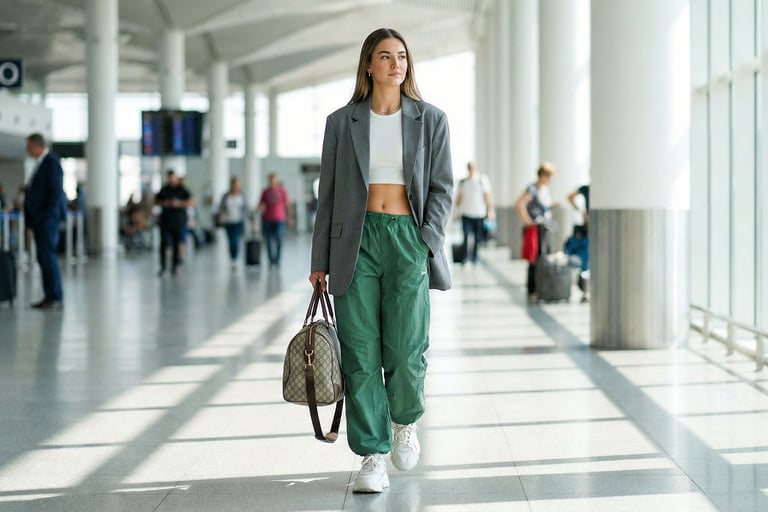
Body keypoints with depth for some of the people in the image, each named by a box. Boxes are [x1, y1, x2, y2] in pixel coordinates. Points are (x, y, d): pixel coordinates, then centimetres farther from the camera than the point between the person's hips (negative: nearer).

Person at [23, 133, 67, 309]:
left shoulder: (51, 162, -12)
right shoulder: (42, 162, 17)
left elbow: (56, 191, -18)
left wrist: (48, 216, -20)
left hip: (48, 218, -10)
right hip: (39, 218, 10)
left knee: (48, 255, -10)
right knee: (44, 257, 8)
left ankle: (56, 298, -9)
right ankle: (49, 296, 11)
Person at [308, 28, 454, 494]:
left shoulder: (430, 120, 7)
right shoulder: (342, 123, 9)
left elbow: (442, 187, 6)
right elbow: (329, 194, 9)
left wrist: (427, 243, -6)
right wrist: (321, 261, 6)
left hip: (409, 239, -1)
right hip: (357, 241, 1)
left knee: (405, 350, -6)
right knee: (360, 353, -2)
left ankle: (405, 420, 26)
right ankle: (373, 456, 6)